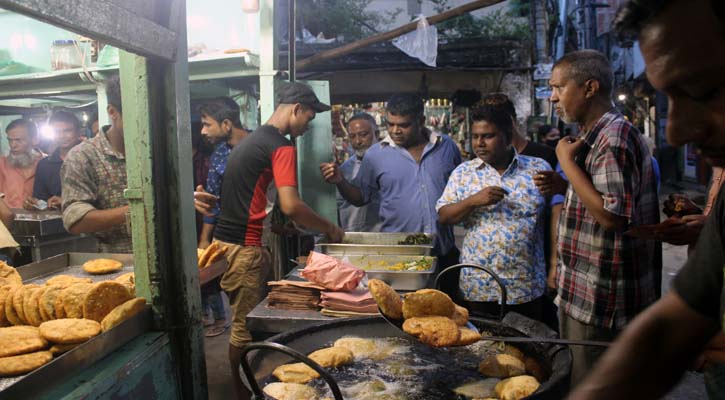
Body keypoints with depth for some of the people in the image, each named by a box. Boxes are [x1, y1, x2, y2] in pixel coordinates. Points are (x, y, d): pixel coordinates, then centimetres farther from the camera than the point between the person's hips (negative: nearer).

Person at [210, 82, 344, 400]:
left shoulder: (251, 140, 19)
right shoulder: (281, 147, -12)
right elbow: (290, 206, -20)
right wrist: (329, 228, -6)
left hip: (226, 240, 10)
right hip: (243, 248, -10)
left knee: (244, 322, 16)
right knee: (245, 328, 1)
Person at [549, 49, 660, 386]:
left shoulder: (614, 137, -18)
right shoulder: (595, 137, 14)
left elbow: (611, 214, -26)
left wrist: (567, 163, -20)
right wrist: (560, 186, 9)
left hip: (601, 301, -10)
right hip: (583, 293, 10)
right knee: (574, 377, 21)